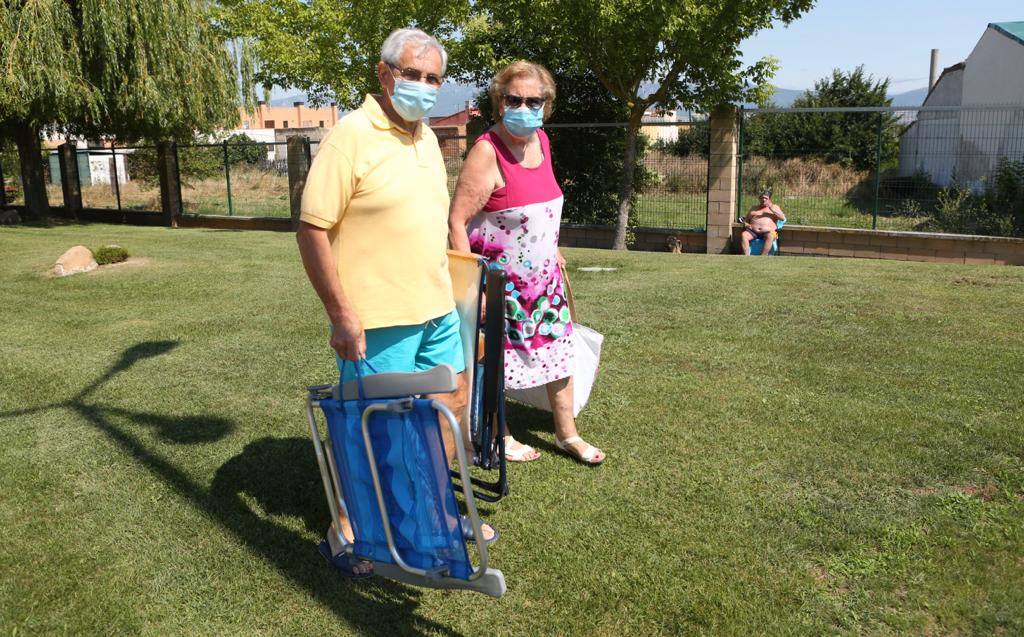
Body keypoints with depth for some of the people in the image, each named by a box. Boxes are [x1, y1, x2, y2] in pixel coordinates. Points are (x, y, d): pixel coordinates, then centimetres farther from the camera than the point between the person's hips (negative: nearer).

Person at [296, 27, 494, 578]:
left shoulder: (427, 137, 11)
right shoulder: (351, 135, -14)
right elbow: (311, 229, -17)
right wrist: (341, 315, -20)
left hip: (435, 311, 8)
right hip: (377, 321, -8)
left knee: (450, 404, 17)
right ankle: (343, 533, 24)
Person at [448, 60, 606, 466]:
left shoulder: (541, 140, 3)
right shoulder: (487, 151, -21)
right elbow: (457, 221, -24)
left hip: (542, 274, 8)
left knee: (559, 350, 14)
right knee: (493, 360, 8)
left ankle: (567, 435, 31)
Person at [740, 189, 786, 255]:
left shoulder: (775, 207, 20)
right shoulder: (753, 208, 27)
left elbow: (783, 218, 6)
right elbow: (746, 220, 26)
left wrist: (772, 209, -6)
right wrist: (746, 225, 1)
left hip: (768, 232, -2)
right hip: (753, 232, 2)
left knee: (770, 236, -38)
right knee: (743, 235, -30)